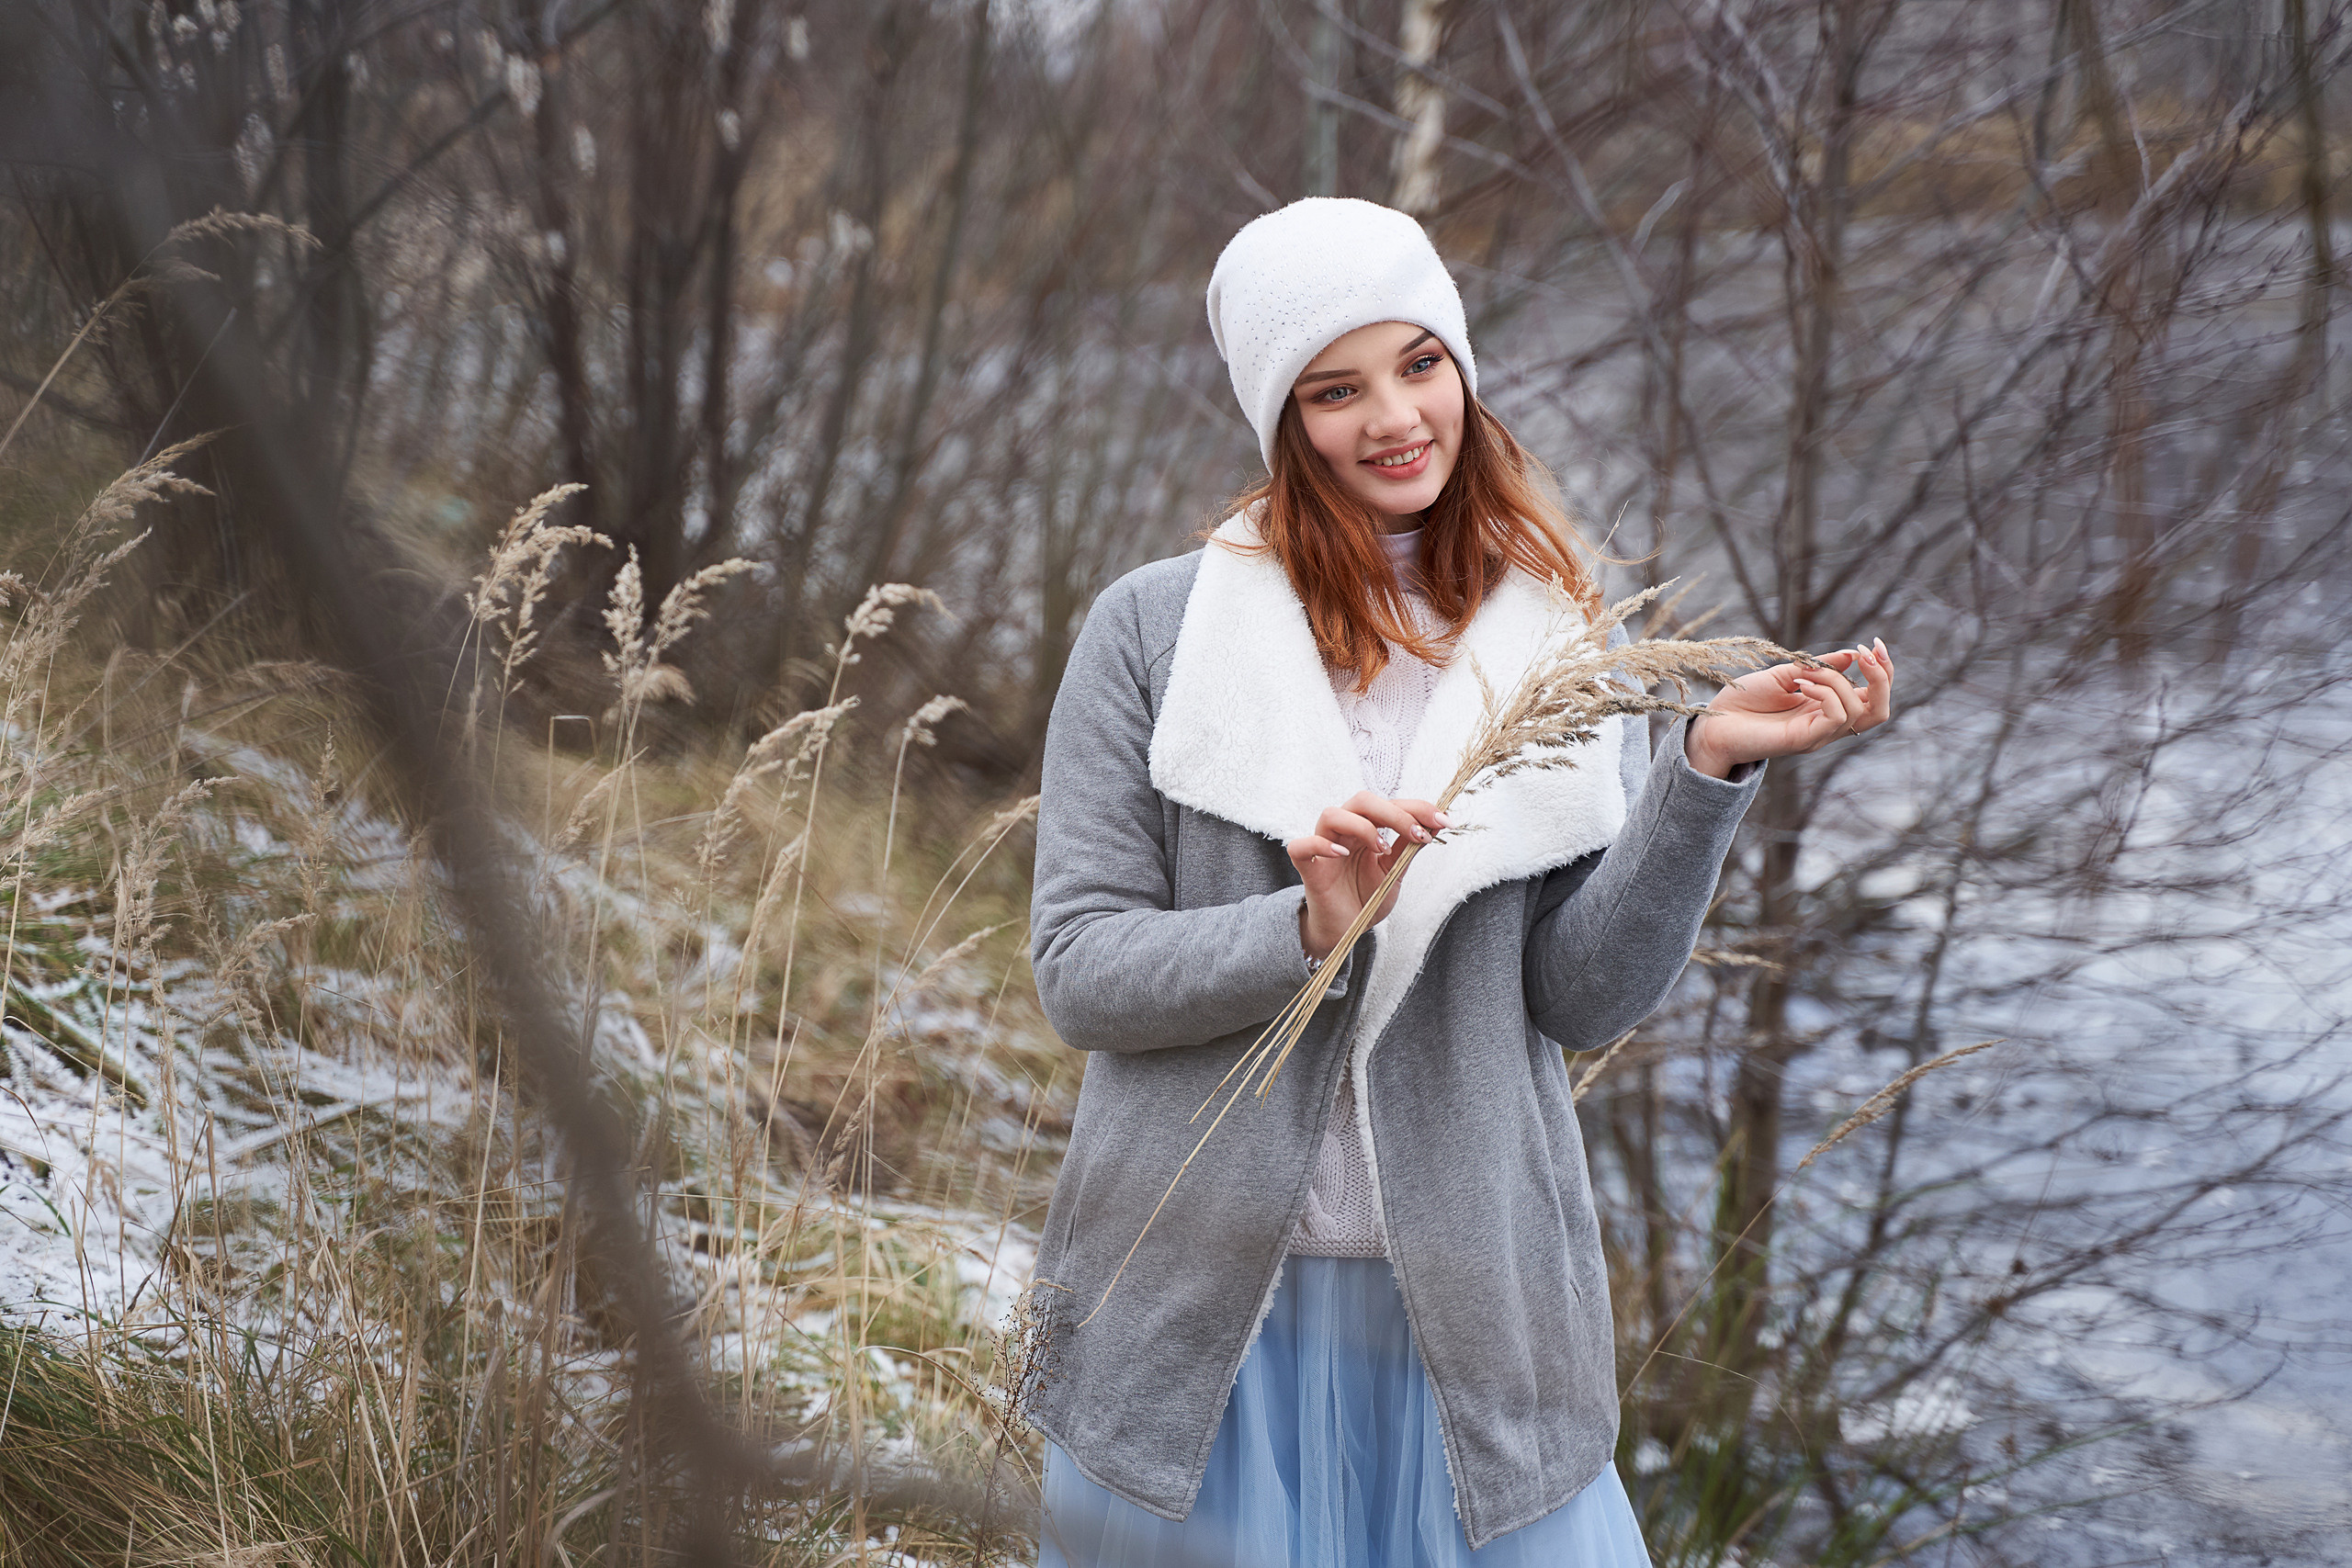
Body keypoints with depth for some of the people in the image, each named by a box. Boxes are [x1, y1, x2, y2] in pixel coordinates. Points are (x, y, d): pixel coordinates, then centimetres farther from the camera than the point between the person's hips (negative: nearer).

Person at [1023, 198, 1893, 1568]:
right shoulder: (1157, 630, -2)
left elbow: (1589, 1001, -4)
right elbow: (1077, 968, -6)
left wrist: (1708, 772, -15)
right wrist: (1305, 933, -20)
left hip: (1473, 1311, 1)